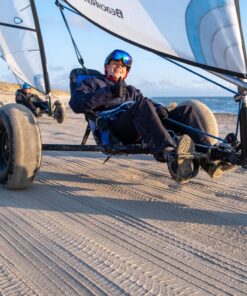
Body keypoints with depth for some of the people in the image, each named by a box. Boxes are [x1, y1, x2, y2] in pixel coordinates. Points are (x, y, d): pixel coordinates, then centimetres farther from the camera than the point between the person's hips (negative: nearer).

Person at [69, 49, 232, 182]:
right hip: (115, 128, -5)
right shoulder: (92, 83, 24)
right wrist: (110, 92, -9)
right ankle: (171, 157, -60)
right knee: (143, 105, -36)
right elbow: (76, 104, 3)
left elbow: (151, 103, 24)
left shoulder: (131, 91, 40)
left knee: (186, 110, -11)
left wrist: (160, 109, -3)